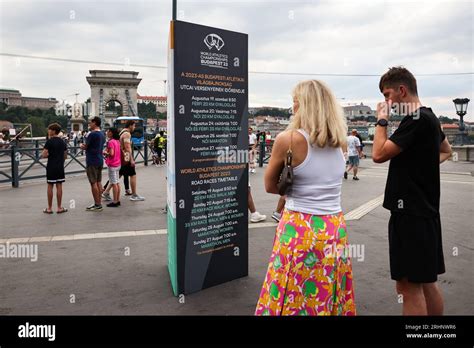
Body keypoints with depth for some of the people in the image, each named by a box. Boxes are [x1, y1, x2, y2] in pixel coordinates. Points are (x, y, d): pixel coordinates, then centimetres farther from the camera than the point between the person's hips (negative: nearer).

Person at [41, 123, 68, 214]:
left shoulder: (49, 142, -10)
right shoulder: (63, 142, 6)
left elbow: (44, 155, -14)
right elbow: (65, 156, 11)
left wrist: (49, 155, 6)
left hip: (51, 167, -4)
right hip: (60, 167, 4)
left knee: (50, 186, 3)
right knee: (59, 186, 7)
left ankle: (49, 208, 9)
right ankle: (59, 207, 9)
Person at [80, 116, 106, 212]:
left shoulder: (92, 134, -15)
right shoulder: (102, 135, 13)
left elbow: (85, 147, -9)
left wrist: (82, 145, 12)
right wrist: (85, 146, 11)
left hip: (92, 162, -9)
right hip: (100, 160, 9)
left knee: (93, 183, -4)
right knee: (99, 182, 11)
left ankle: (97, 205, -1)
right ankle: (99, 203, 17)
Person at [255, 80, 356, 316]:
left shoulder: (288, 138, -11)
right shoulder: (338, 142, 5)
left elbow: (270, 186, 0)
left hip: (301, 230, -6)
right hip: (335, 229, 6)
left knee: (293, 301, 9)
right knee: (329, 300, 18)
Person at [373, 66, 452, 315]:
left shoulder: (416, 120, -15)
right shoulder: (429, 117, 15)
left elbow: (379, 154, -18)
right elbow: (446, 151, 31)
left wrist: (381, 120, -7)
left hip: (411, 213, -10)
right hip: (424, 210, 10)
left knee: (409, 285, -3)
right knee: (426, 282, 18)